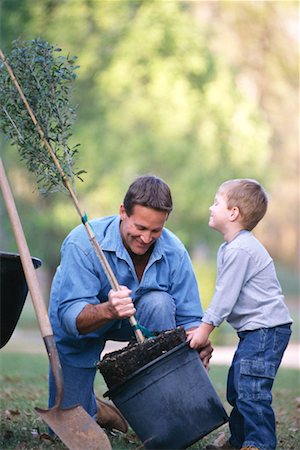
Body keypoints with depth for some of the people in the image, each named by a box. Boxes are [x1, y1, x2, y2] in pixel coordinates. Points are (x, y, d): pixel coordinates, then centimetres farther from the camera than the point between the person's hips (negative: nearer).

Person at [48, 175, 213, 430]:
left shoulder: (174, 253, -23)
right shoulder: (82, 243, -33)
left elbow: (189, 318, -19)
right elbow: (70, 316, -38)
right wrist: (108, 310, -60)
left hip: (136, 321, 2)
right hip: (79, 331, -2)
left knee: (158, 303, -33)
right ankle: (95, 407, 31)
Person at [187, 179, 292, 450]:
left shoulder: (241, 250, -19)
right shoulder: (229, 248, 15)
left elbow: (226, 295, -18)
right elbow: (224, 294, 19)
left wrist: (205, 329, -12)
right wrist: (203, 327, 13)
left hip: (267, 328, -11)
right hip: (254, 330, 11)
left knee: (251, 389, -15)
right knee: (237, 387, 15)